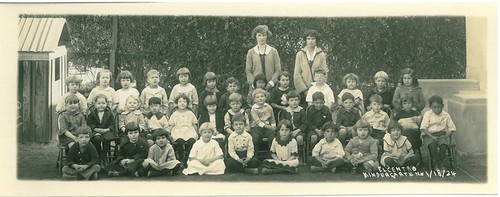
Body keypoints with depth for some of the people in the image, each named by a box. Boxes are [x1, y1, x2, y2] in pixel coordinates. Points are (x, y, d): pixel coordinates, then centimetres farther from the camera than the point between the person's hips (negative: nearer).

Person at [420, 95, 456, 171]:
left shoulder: (446, 115, 5)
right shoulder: (427, 114, 1)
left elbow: (451, 128, 8)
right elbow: (424, 128, -5)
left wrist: (446, 136, -12)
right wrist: (432, 137, -18)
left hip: (442, 134, 1)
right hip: (429, 135, -1)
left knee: (443, 145, -31)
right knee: (432, 145, -34)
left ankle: (436, 164, -10)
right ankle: (441, 165, -19)